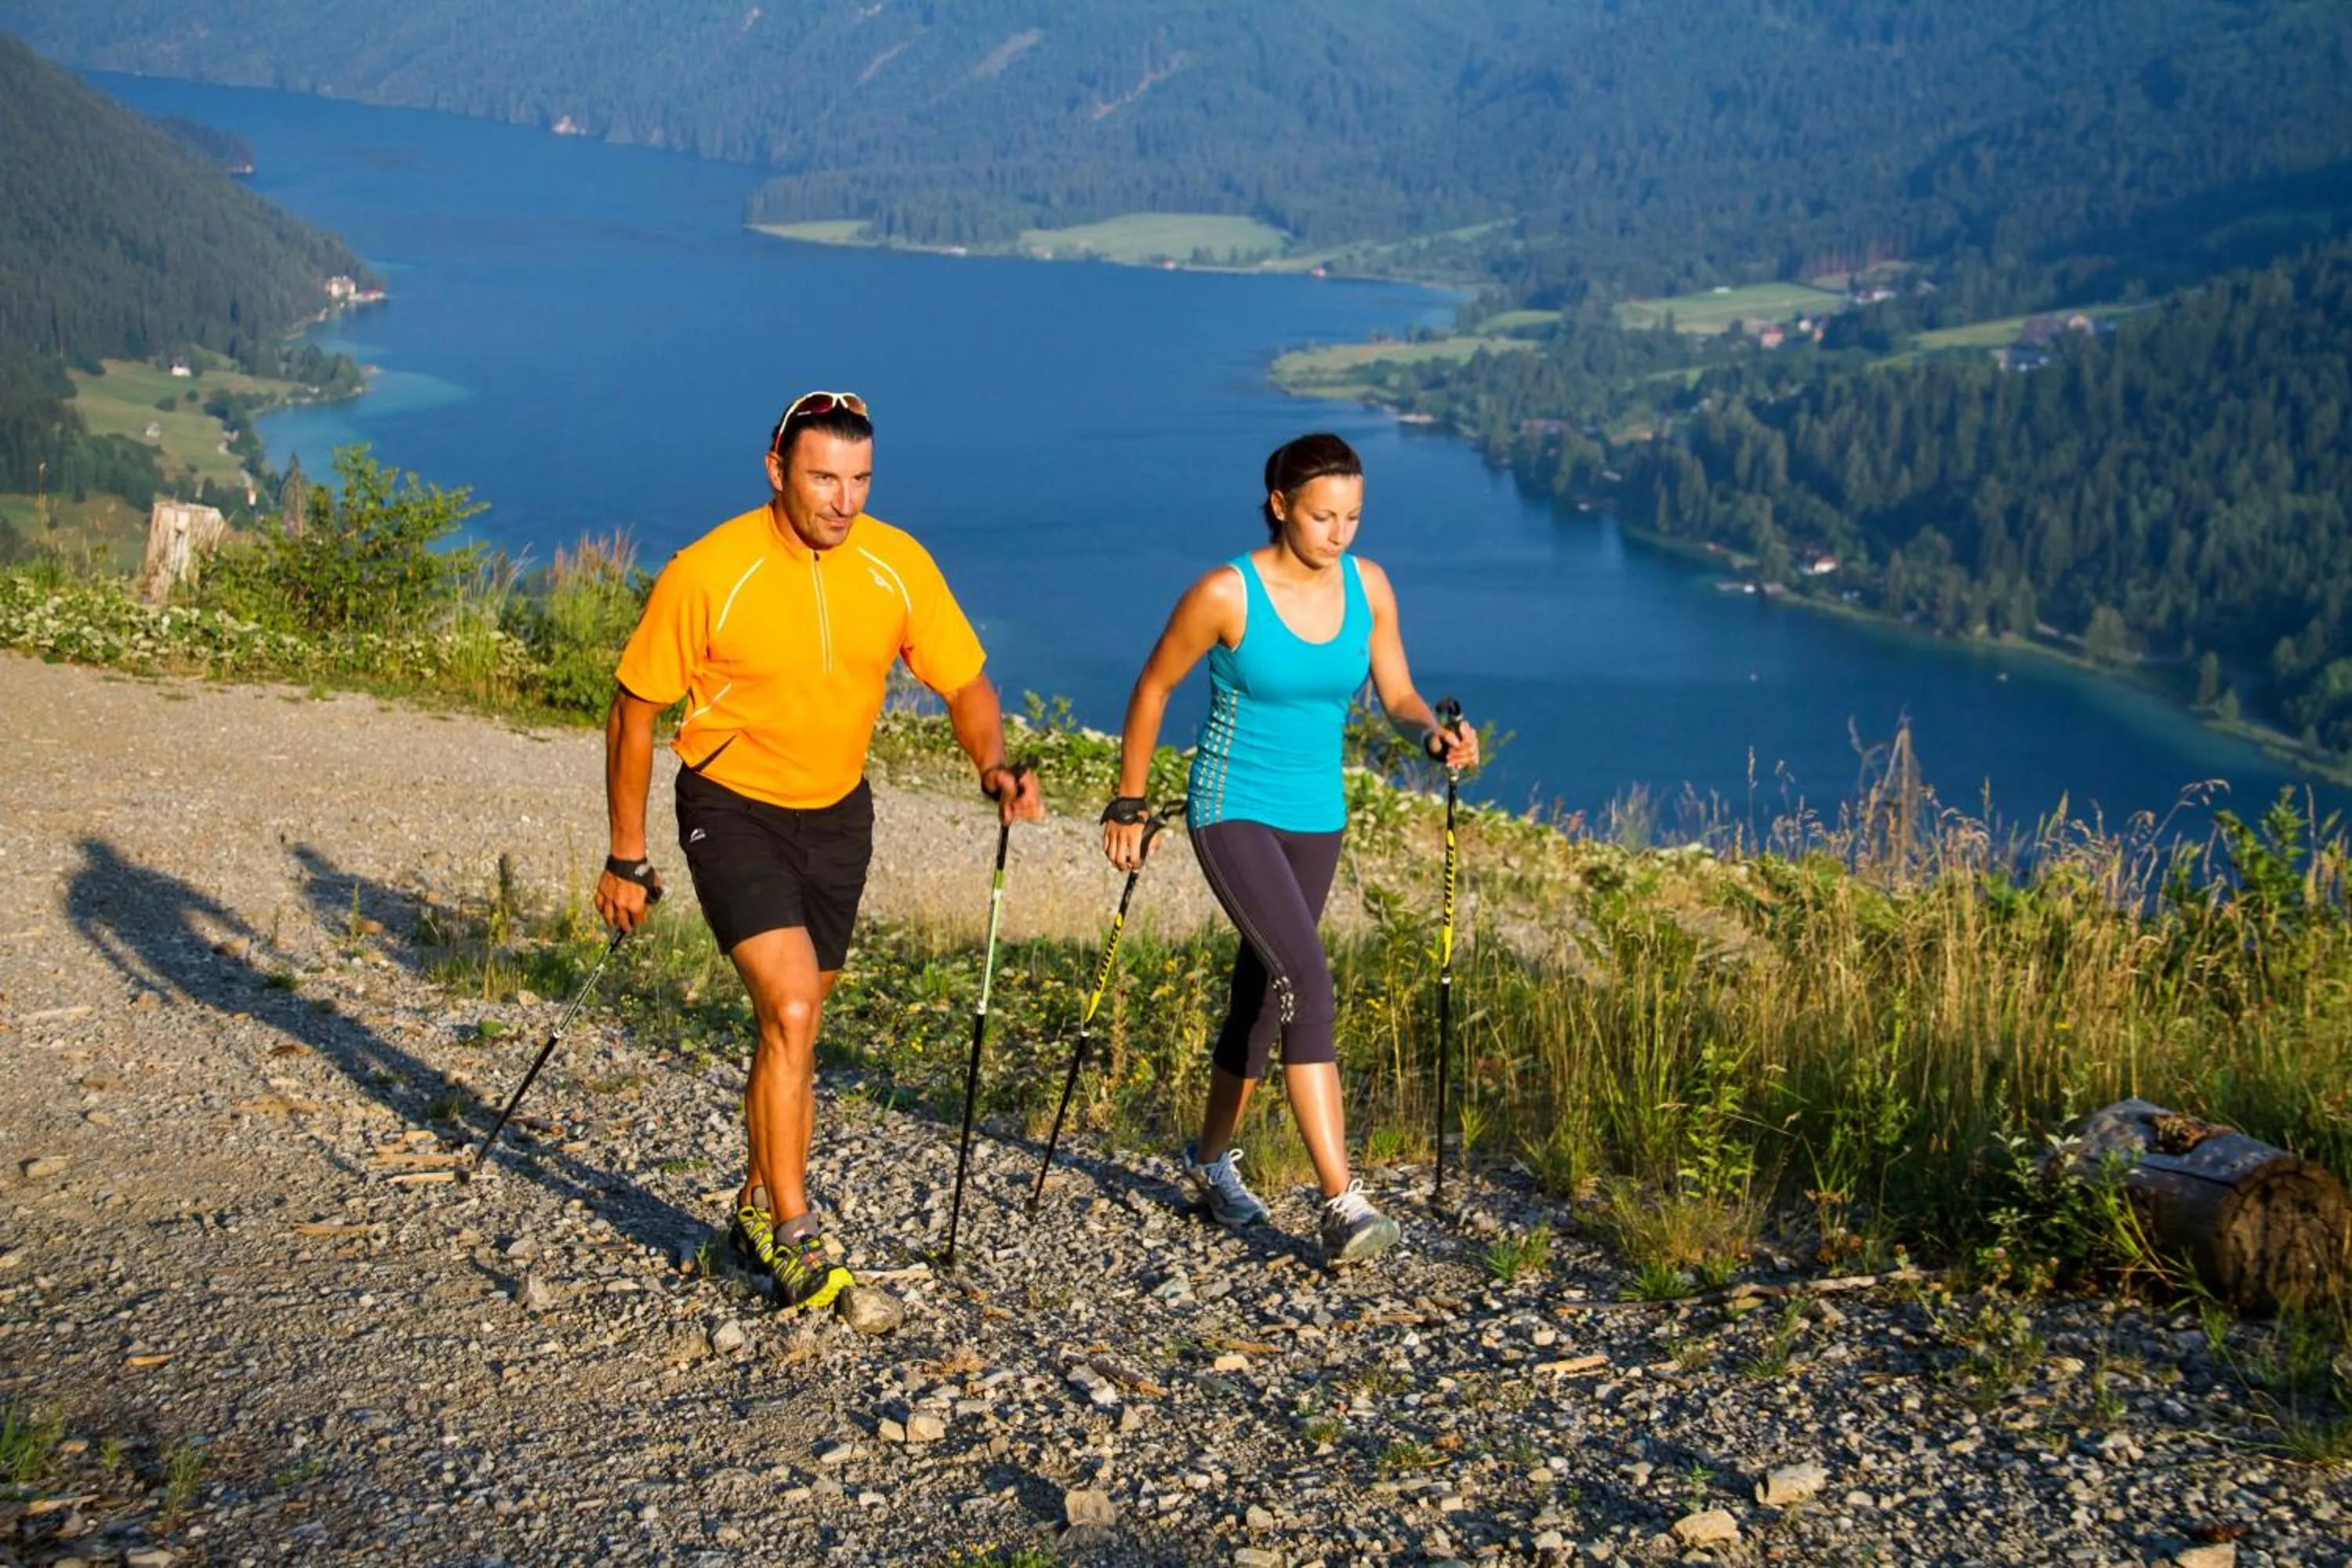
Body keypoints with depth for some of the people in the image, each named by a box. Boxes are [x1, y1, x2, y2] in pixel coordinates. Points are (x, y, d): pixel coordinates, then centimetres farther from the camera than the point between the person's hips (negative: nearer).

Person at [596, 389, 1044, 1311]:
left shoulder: (898, 565, -9)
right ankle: (792, 1242, -8)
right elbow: (634, 713, -10)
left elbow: (963, 683, 0)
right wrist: (626, 859, -7)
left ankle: (760, 1205, 35)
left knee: (795, 1022, 15)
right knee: (791, 1011, -19)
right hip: (734, 810, -4)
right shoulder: (707, 573, -19)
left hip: (838, 813, 5)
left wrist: (994, 767, -21)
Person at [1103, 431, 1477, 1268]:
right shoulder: (1226, 594, -15)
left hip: (1316, 821, 6)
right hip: (1233, 814, -6)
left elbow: (1397, 695, 5)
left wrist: (1435, 734, -18)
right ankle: (1342, 1204, -24)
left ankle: (1210, 1156, 38)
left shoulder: (1367, 586, -1)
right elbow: (1152, 688, -4)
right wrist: (1128, 805, 1)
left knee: (1263, 990, 16)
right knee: (1307, 978, -21)